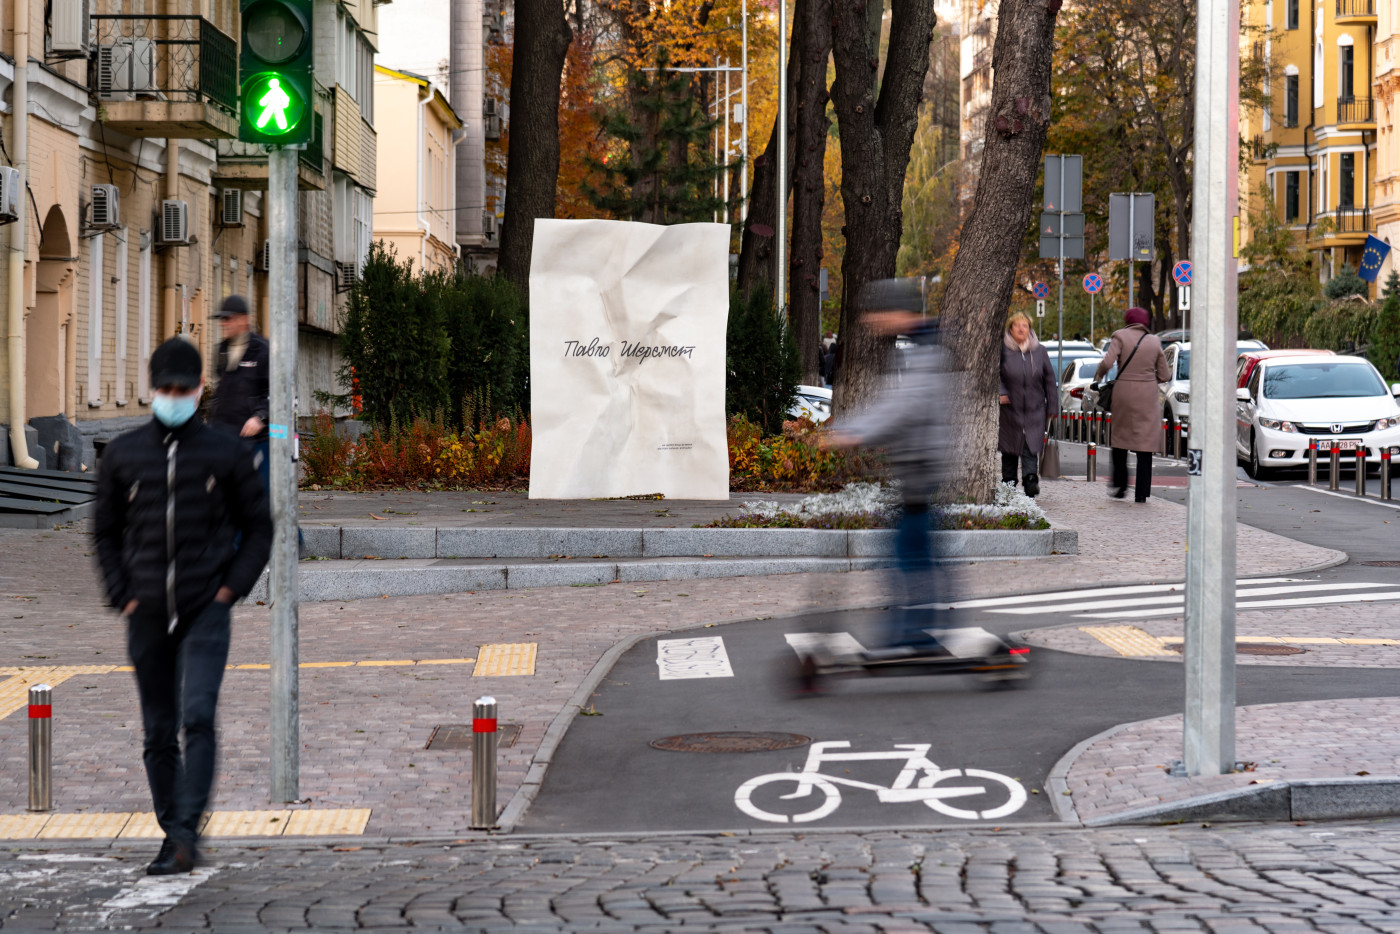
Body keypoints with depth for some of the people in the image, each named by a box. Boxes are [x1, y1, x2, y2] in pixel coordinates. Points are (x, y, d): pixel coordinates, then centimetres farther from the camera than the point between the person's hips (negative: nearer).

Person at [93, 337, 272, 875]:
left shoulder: (227, 454, 1)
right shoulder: (123, 454, 5)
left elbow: (258, 528, 9)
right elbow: (106, 531, 14)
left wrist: (233, 586, -4)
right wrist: (121, 594, 2)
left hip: (206, 610, -2)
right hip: (147, 614, 2)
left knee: (198, 716, -18)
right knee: (158, 732, 8)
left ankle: (187, 832, -19)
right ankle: (171, 833, 19)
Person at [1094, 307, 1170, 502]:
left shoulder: (1120, 336, -3)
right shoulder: (1154, 342, 5)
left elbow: (1107, 362, -16)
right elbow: (1164, 376, 7)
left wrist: (1098, 375, 4)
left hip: (1124, 393, -1)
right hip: (1147, 396, 1)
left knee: (1120, 440, 17)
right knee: (1145, 443, 2)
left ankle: (1119, 485, 19)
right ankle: (1142, 493, -1)